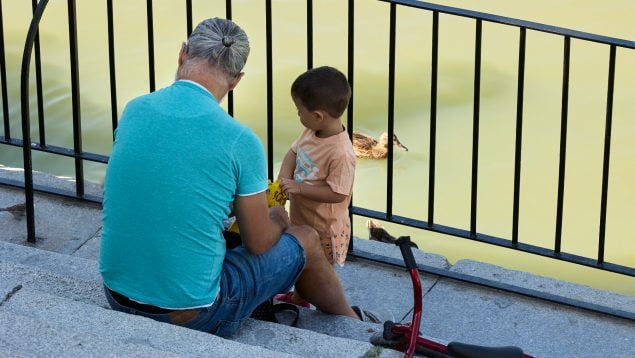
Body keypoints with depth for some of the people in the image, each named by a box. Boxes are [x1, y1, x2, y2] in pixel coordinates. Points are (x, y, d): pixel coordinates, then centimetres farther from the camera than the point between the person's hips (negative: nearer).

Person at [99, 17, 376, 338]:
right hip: (191, 313, -5)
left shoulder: (134, 110, -3)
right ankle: (349, 321, 47)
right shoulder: (240, 141, -18)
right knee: (305, 240, 20)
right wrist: (276, 221, 18)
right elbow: (258, 243, -6)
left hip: (116, 295, 5)